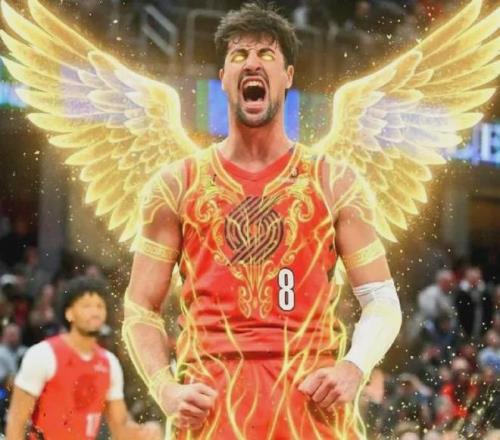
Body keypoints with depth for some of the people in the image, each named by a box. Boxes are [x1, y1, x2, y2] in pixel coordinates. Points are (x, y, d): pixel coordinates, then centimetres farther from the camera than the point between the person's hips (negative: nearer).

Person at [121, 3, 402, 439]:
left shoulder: (334, 183, 10)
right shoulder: (177, 185, 10)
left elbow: (382, 302, 9)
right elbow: (141, 309, 10)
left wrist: (354, 368, -10)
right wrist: (165, 389, -6)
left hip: (312, 400, 0)